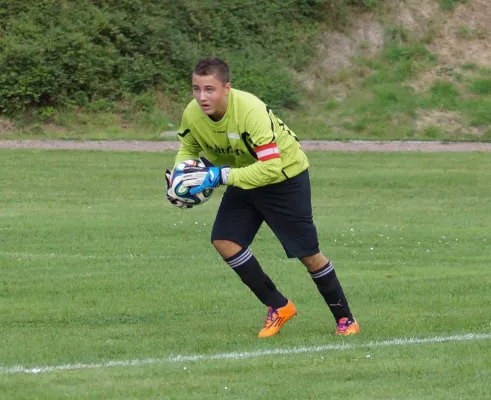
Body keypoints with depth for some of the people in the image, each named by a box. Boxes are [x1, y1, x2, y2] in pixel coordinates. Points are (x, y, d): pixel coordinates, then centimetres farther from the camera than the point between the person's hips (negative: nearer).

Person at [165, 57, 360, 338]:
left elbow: (271, 167, -40)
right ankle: (279, 307, 5)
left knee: (308, 254, -2)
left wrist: (220, 175, -43)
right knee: (224, 241, -10)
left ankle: (345, 318, 18)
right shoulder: (192, 114, -19)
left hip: (285, 175, -6)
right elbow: (188, 149, 3)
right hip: (244, 178, 6)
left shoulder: (251, 111, -37)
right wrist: (179, 175, -18)